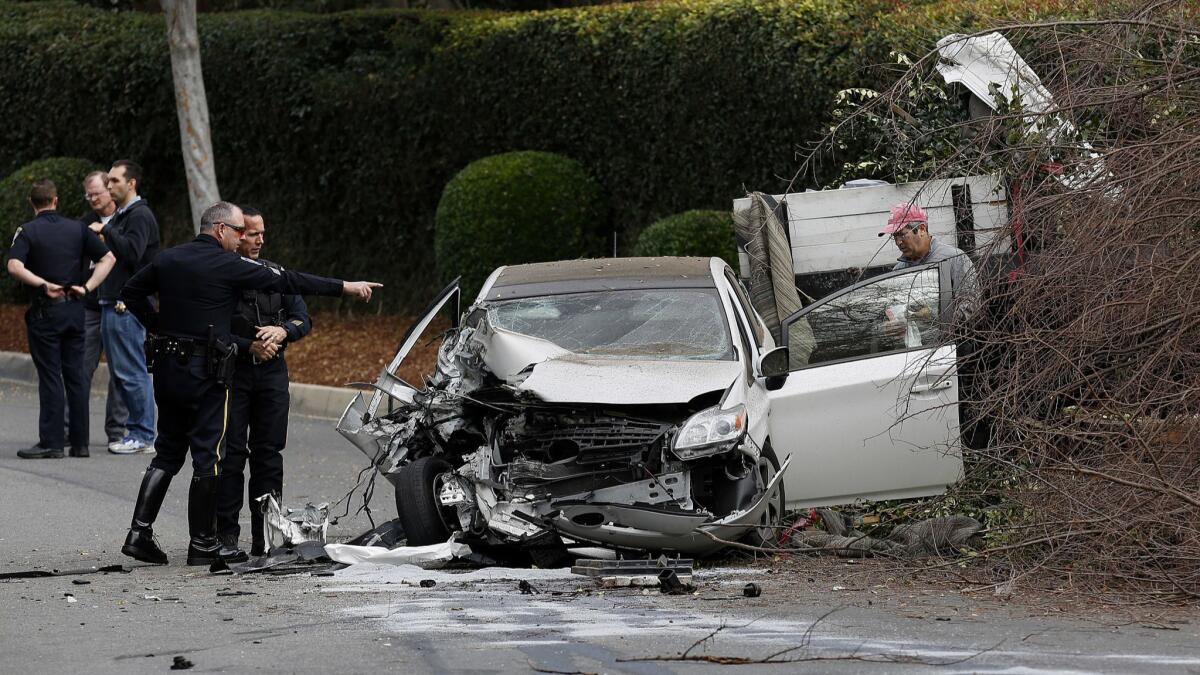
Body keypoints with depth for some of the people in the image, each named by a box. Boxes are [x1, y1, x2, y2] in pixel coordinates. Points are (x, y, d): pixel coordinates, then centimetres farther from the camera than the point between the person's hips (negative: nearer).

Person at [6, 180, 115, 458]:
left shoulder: (28, 231, -6)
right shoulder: (77, 228, 6)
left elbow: (15, 266, -21)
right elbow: (108, 258, 4)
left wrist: (43, 285, -16)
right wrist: (87, 287, -2)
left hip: (45, 310, -4)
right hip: (75, 310, 4)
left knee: (50, 377, -2)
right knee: (75, 375, 9)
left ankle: (51, 442, -3)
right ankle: (80, 442, 9)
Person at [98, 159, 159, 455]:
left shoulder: (140, 215, -10)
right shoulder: (119, 216, 21)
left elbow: (132, 251, -23)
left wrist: (105, 231, -17)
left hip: (127, 306, -10)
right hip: (112, 304, 10)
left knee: (131, 372, -8)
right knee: (121, 372, 11)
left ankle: (142, 435, -5)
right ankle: (138, 430, 15)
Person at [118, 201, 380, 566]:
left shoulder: (168, 259, 9)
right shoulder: (230, 266, -9)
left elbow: (131, 293, 17)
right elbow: (287, 281, -8)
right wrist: (344, 287, -3)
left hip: (167, 367, 6)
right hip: (205, 371, -6)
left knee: (168, 452, 14)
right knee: (207, 456, 1)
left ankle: (139, 532, 3)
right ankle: (202, 545, 3)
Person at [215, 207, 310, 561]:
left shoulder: (274, 274, 12)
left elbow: (303, 319, 12)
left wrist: (283, 332, -9)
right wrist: (249, 346, -17)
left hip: (272, 372, 5)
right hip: (231, 372, -5)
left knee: (268, 453, 5)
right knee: (230, 455, -6)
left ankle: (265, 535, 10)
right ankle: (226, 537, -5)